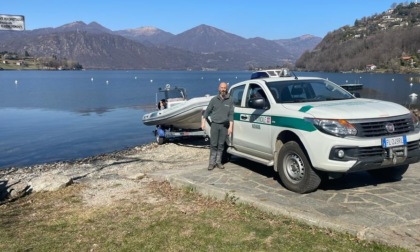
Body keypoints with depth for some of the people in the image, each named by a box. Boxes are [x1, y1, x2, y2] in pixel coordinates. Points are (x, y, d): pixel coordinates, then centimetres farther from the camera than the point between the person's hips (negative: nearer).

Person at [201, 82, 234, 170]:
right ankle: (212, 162, 4)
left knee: (221, 145, 6)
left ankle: (218, 162, 16)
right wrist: (203, 122, 0)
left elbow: (231, 114, 3)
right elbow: (207, 111, 8)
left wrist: (230, 127, -3)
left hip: (224, 126, 1)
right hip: (215, 125, -1)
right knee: (213, 145, -2)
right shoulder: (214, 99, 5)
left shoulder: (230, 100, 4)